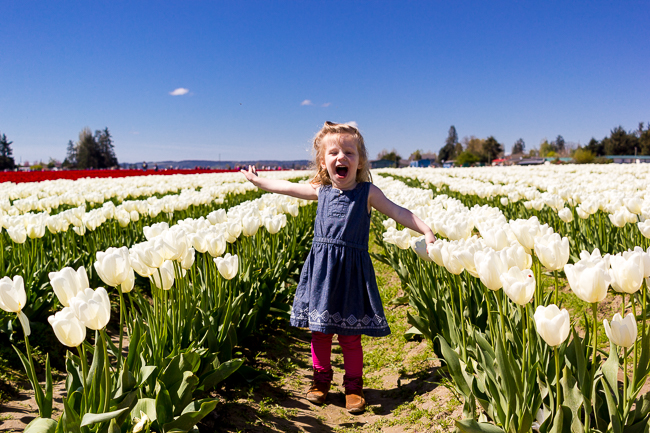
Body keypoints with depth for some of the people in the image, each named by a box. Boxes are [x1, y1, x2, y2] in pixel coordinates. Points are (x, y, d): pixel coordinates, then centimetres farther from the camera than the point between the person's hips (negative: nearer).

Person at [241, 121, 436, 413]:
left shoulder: (368, 192, -1)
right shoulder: (320, 191, 8)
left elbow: (398, 212, -1)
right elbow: (285, 187, 20)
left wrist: (426, 230, -12)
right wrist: (257, 180, 30)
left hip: (351, 271, -3)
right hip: (321, 269, 3)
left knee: (350, 335, 5)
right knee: (319, 330, 13)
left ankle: (353, 385, 24)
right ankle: (321, 378, 32)